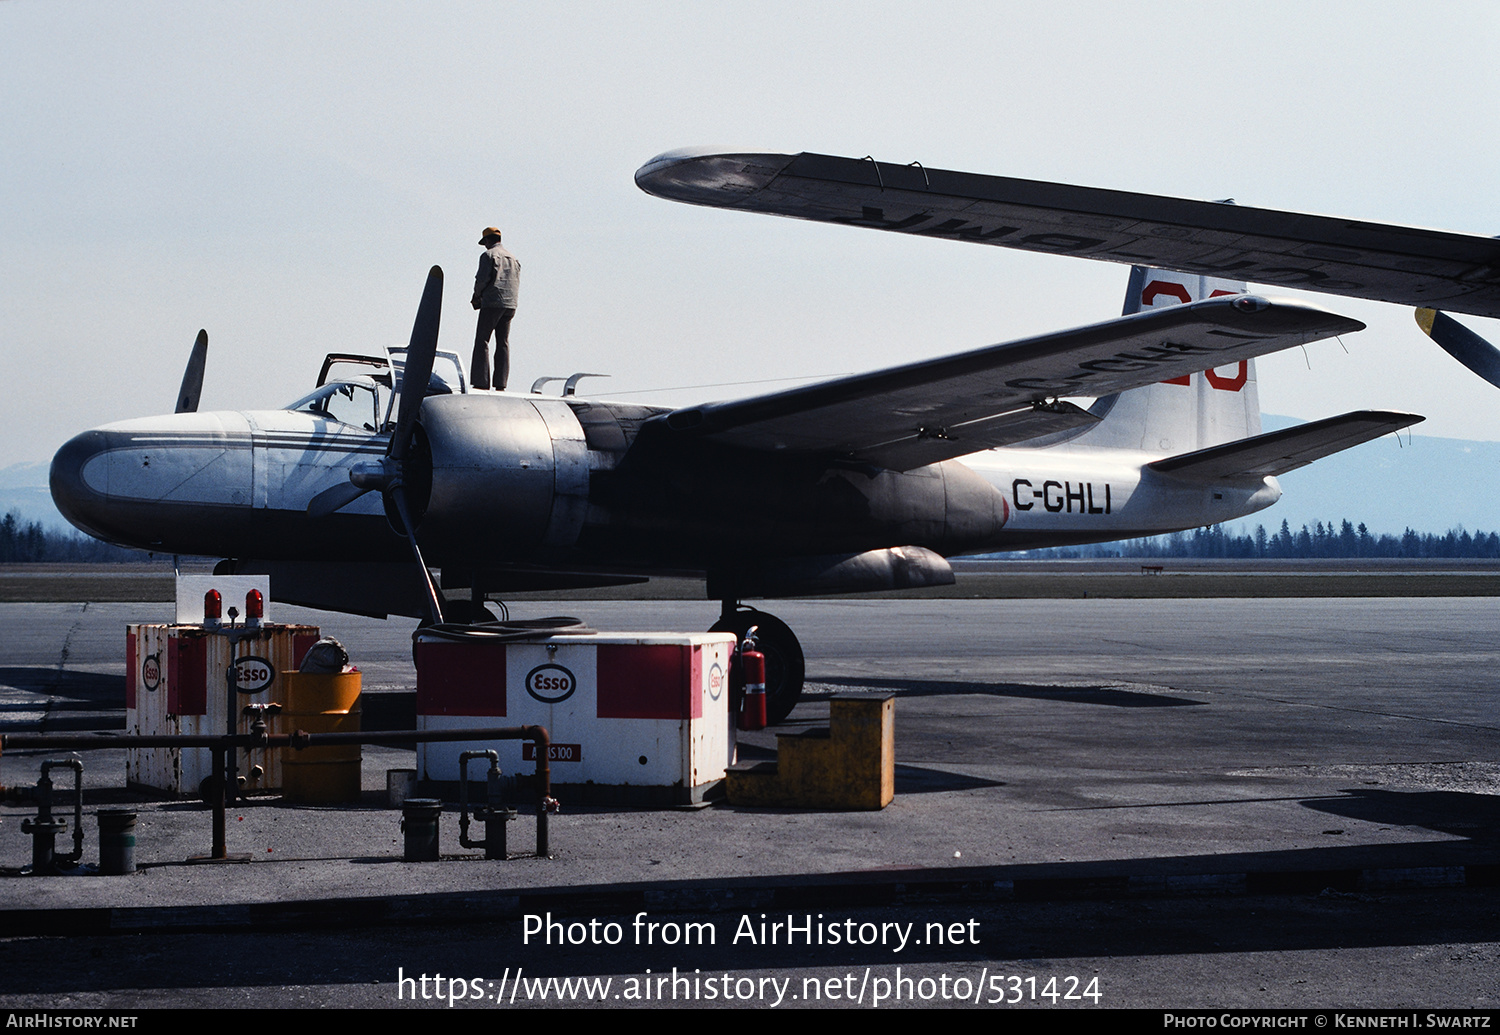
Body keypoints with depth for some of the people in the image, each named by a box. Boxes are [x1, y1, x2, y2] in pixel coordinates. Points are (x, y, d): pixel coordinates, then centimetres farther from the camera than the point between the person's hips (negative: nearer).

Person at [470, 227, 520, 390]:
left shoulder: (488, 255, -2)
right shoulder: (512, 258, 18)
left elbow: (482, 278, -12)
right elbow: (517, 284, 16)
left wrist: (477, 295, 5)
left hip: (492, 303, -6)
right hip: (510, 305, 6)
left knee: (482, 341, -4)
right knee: (503, 343, 7)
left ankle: (481, 381, -12)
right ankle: (501, 384, 1)